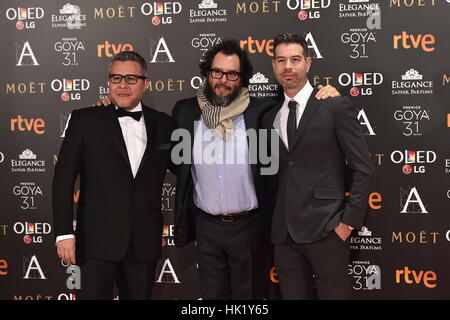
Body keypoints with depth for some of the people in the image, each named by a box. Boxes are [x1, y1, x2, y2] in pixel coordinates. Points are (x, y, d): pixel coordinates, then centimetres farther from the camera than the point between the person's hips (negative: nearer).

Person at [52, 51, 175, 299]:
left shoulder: (163, 124, 6)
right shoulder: (85, 120, 0)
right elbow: (63, 178, -3)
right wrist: (64, 233, -10)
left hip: (145, 242, 3)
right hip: (98, 241, -2)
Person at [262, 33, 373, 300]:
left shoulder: (336, 106, -3)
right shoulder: (270, 117, 13)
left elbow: (362, 168, -5)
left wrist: (350, 220, -9)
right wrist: (275, 223, 8)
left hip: (325, 229, -5)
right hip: (284, 234, 5)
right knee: (293, 295, 11)